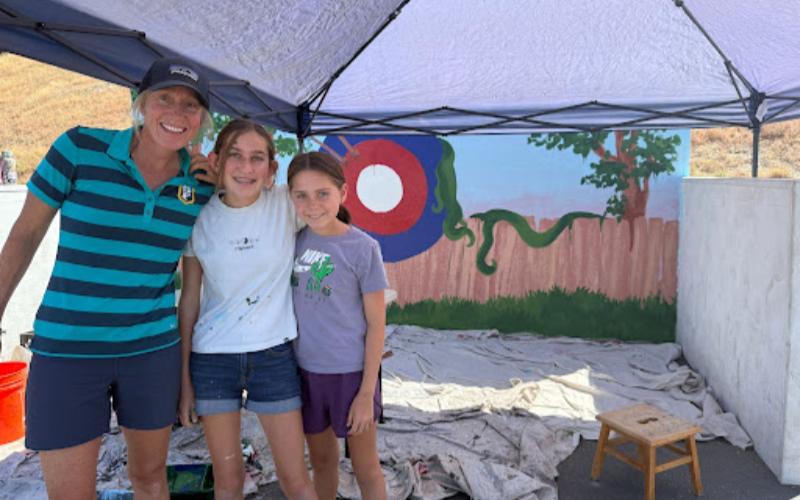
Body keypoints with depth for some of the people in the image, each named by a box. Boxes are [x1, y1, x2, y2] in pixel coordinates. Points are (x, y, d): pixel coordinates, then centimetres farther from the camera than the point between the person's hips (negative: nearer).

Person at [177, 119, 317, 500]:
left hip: (273, 354, -1)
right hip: (211, 357, 1)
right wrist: (184, 377, 3)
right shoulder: (200, 217, -3)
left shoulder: (286, 205, -7)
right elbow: (189, 298, 2)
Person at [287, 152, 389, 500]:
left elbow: (376, 324, -11)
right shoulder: (294, 238, -3)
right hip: (306, 369, 4)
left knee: (366, 468, 13)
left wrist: (367, 393, -11)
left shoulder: (362, 248, -14)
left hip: (351, 372, -4)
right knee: (321, 461, 21)